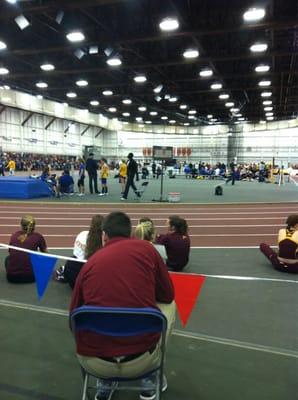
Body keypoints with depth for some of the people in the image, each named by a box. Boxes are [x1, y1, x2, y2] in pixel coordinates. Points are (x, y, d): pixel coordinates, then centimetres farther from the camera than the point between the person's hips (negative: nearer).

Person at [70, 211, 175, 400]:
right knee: (169, 306, 25)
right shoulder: (146, 248, -1)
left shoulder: (90, 262, 4)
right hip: (141, 359, -2)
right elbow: (168, 296, 10)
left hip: (94, 362, 3)